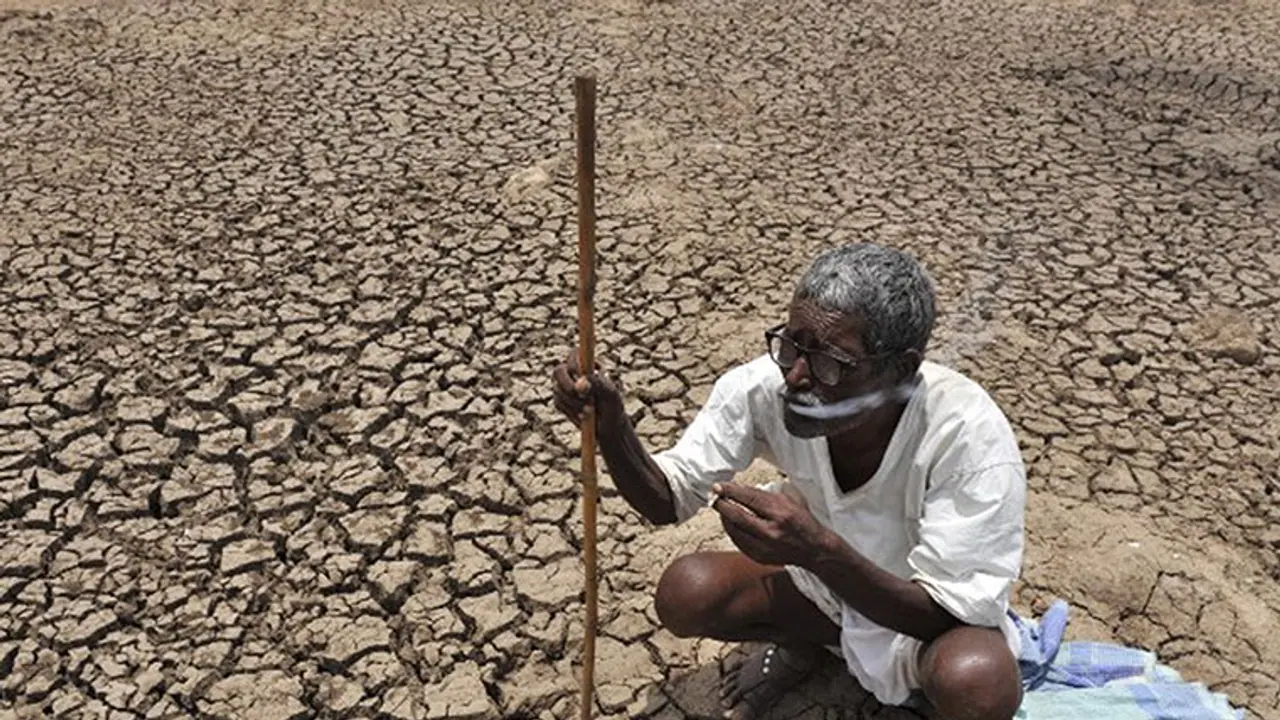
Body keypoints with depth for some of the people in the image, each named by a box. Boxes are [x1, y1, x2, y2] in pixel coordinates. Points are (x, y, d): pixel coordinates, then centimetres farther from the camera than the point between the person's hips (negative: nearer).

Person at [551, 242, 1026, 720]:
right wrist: (612, 429, -36)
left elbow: (945, 614, -30)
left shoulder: (970, 435, -33)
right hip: (825, 573, 3)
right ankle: (802, 642, 9)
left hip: (930, 612, -2)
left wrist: (820, 551, -46)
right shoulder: (764, 386, -24)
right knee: (683, 594, -22)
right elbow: (667, 501, -15)